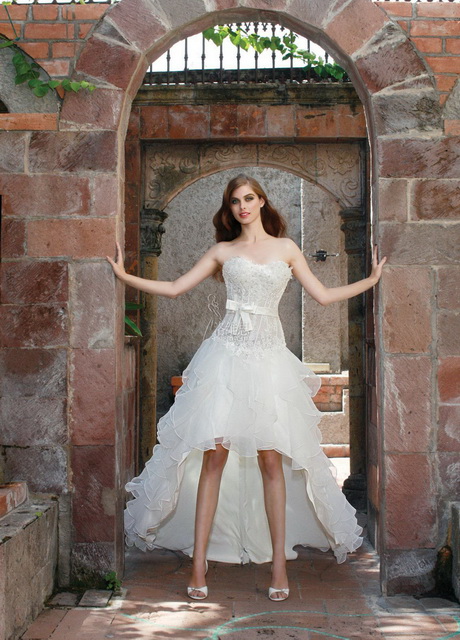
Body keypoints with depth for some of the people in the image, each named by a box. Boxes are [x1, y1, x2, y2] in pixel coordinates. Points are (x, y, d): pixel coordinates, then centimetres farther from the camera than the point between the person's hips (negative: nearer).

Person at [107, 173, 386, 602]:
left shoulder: (285, 248, 14)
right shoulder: (222, 252, 13)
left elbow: (323, 296, 15)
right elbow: (174, 289, 12)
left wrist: (370, 280, 15)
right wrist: (124, 276, 9)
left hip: (269, 354, 0)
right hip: (228, 351, 0)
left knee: (271, 458, -4)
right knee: (215, 454, -6)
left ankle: (279, 563, 3)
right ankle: (199, 564, -2)